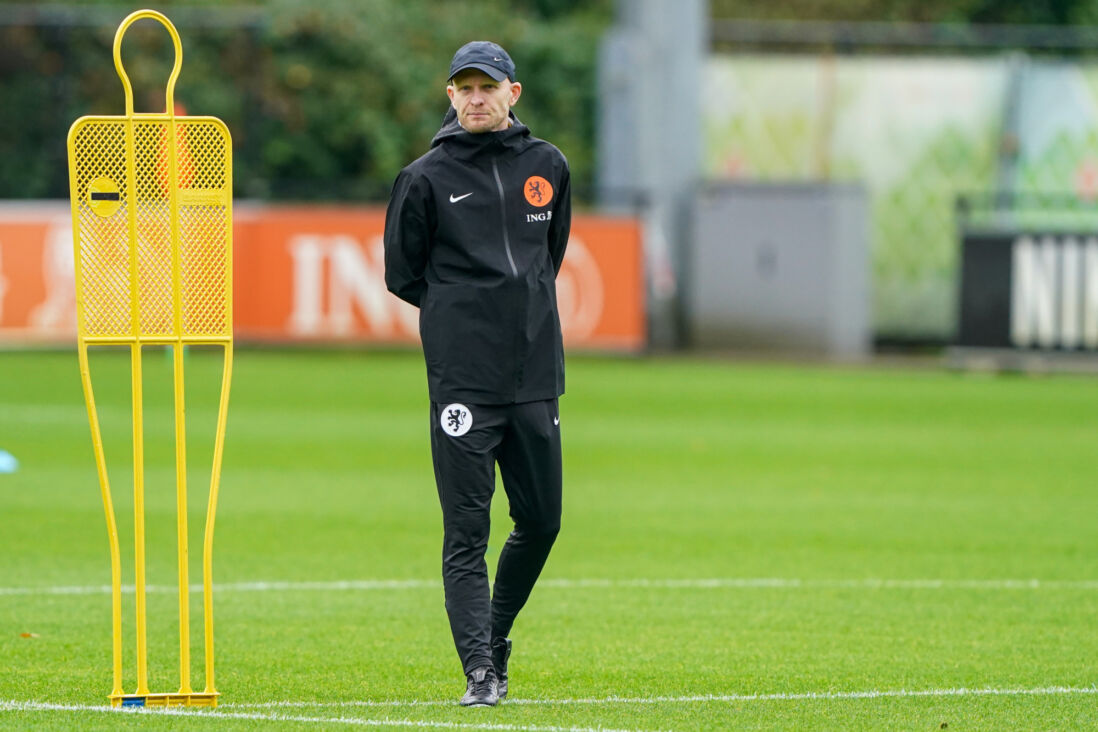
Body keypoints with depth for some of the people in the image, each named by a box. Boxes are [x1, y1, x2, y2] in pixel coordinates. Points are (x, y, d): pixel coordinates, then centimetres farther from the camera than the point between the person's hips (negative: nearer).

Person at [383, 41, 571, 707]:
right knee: (467, 531, -8)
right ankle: (479, 671, -12)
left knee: (541, 523, 9)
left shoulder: (548, 166, 11)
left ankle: (496, 641, 29)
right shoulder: (427, 178, 0)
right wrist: (466, 313, 5)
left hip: (535, 375, 4)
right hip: (462, 378, -4)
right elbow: (403, 274, 6)